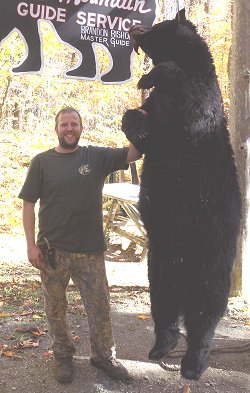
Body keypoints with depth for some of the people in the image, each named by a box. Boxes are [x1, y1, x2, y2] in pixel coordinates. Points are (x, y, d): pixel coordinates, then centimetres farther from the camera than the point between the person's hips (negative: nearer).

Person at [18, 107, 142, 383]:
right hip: (52, 251, 0)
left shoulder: (96, 156, 3)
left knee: (100, 307, 10)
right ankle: (63, 355, 35)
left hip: (90, 250, 1)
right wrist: (31, 244, -7)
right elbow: (28, 204, -1)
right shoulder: (42, 162, 0)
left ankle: (104, 356, 31)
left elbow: (132, 154, -6)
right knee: (55, 308, 14)